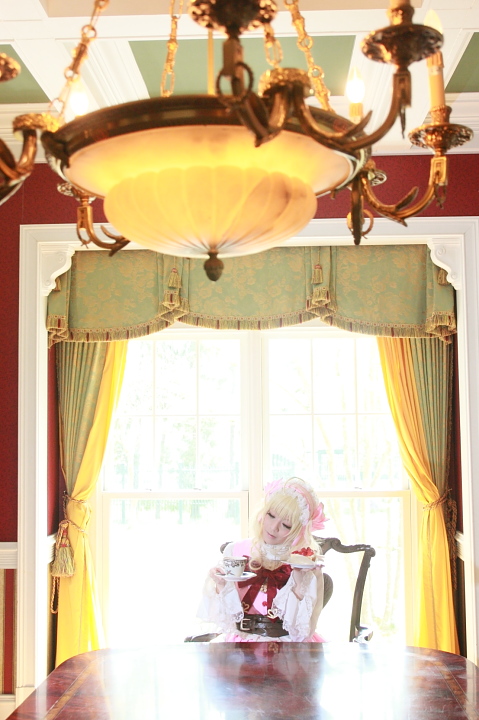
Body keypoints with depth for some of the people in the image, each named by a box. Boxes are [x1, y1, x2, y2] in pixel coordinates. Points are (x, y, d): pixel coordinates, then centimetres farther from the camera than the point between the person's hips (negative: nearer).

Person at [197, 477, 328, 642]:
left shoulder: (309, 564, -3)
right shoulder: (235, 551, 0)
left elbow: (301, 631, -5)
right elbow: (225, 621, 1)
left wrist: (300, 585, -16)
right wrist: (221, 587, -16)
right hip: (239, 642, 0)